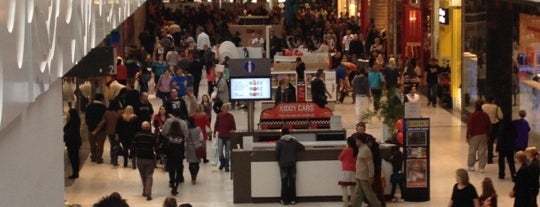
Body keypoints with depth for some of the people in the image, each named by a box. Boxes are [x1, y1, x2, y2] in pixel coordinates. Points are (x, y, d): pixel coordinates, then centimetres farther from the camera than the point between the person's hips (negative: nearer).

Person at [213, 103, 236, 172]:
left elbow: (233, 126, 4)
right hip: (220, 136, 0)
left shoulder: (230, 116, -3)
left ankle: (226, 166, 18)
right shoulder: (219, 115, -1)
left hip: (228, 137, 0)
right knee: (220, 151, -7)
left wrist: (232, 130, -12)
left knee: (227, 152, 6)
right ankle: (222, 163, 18)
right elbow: (216, 124, 8)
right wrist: (215, 132, 10)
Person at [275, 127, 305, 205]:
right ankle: (292, 199, 5)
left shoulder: (279, 142, -5)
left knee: (284, 182, 3)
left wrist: (278, 161, 6)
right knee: (292, 181, 6)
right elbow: (303, 147, 8)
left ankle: (284, 200, 2)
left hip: (283, 164, -2)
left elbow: (277, 152, -10)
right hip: (292, 164, 2)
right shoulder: (294, 141, 3)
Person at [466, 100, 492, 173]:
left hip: (474, 136, -3)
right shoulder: (485, 115, -1)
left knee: (472, 151, 9)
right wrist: (488, 135, 18)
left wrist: (468, 136, -4)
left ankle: (471, 166, 16)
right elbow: (489, 126, 6)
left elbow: (469, 127, -12)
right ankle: (481, 168, 6)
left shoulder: (472, 116, -13)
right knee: (482, 152, 6)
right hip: (483, 136, 3)